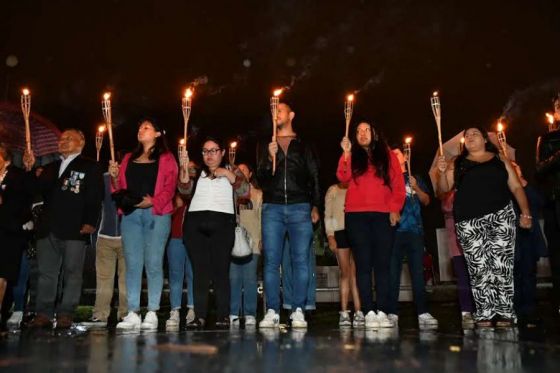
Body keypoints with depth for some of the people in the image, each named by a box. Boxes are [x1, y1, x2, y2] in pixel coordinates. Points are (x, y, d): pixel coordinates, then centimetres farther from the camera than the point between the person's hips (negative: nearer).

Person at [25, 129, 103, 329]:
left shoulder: (90, 167, 4)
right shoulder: (50, 168, 23)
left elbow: (95, 197, -5)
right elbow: (38, 191, 16)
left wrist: (90, 222, -15)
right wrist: (30, 171, 4)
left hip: (74, 230, -6)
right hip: (48, 228, 6)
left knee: (72, 272, -1)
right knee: (46, 272, 7)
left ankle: (65, 314, 5)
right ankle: (44, 313, 13)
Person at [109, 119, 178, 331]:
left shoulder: (166, 159, 10)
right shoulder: (128, 159, 23)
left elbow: (169, 188, -2)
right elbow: (120, 188, 18)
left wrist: (153, 201, -16)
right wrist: (114, 177, -1)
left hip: (157, 214, -3)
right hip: (130, 214, 4)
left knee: (153, 263, -5)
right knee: (132, 264, 0)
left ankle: (152, 313, -1)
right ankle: (133, 314, 3)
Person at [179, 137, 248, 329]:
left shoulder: (232, 172, 17)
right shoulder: (197, 172, 24)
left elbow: (244, 190, 1)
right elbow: (185, 189, 6)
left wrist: (228, 174, -8)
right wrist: (184, 169, -9)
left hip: (222, 223, -2)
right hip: (195, 223, 3)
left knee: (220, 270, -6)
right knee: (199, 271, 0)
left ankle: (223, 316, -2)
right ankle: (199, 316, 2)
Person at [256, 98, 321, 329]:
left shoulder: (304, 146, 15)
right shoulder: (266, 147, 18)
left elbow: (315, 177, 10)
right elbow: (261, 180, 11)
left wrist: (315, 206, -1)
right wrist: (270, 158, -6)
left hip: (300, 208, -1)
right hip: (272, 208, 1)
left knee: (300, 261, -4)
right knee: (271, 261, -3)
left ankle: (298, 311, 1)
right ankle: (272, 312, 1)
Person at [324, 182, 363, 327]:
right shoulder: (333, 190, 14)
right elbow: (328, 215, 10)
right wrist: (330, 236, -1)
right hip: (340, 231, 0)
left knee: (355, 273, -5)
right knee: (344, 273, -3)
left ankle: (358, 312, -6)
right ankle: (344, 313, 0)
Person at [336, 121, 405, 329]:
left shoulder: (387, 155, 14)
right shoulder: (352, 156, 15)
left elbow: (398, 184, 7)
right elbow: (343, 177, -3)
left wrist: (395, 208, -3)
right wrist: (346, 152, -9)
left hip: (383, 215, 0)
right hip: (356, 215, 0)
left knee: (382, 264, -2)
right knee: (363, 264, -3)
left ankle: (382, 312, 0)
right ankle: (369, 312, -2)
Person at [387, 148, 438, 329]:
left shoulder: (415, 179, 20)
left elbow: (426, 201, 14)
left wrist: (416, 188, -2)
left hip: (415, 230, 2)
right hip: (395, 230, -2)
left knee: (418, 272, -2)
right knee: (393, 272, -5)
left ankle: (423, 313, -3)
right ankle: (392, 314, -4)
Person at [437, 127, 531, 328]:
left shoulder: (500, 160, 16)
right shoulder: (458, 163, 17)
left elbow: (517, 188, 10)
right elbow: (444, 188, 10)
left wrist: (525, 212, -2)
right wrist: (442, 172, -9)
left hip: (501, 216, 0)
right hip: (469, 222, 0)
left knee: (502, 265, -5)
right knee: (479, 268, -3)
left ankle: (505, 314, 1)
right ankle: (484, 315, 0)